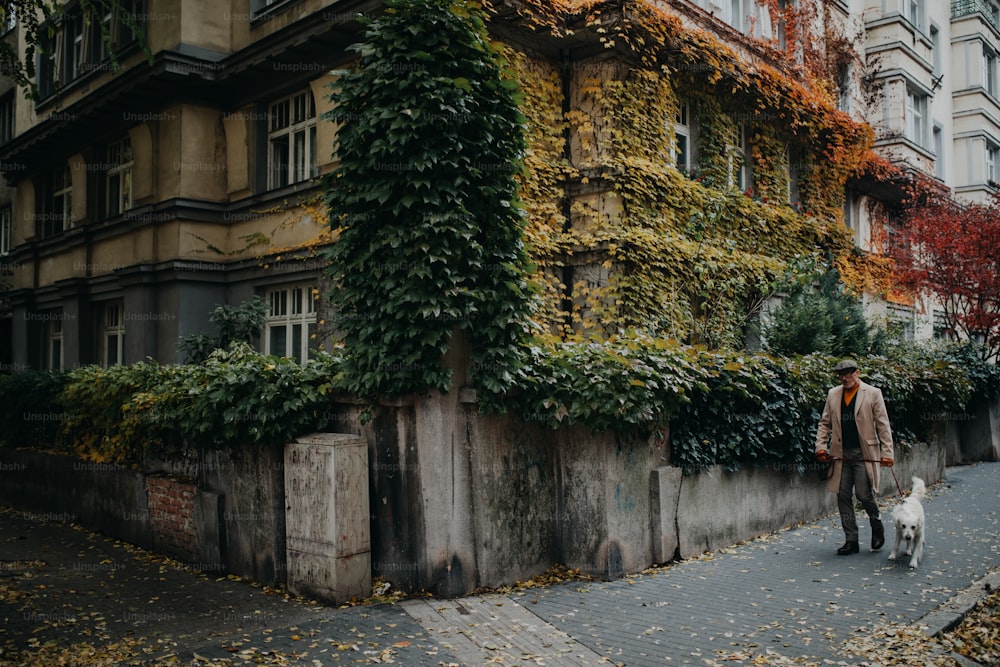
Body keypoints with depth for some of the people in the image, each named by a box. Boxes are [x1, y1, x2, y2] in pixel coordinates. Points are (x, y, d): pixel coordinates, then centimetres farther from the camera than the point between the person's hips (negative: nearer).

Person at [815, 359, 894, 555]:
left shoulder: (873, 393, 0)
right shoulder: (833, 394, 11)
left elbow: (883, 425, -1)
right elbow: (824, 423, 16)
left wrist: (887, 453, -7)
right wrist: (821, 446, 4)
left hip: (864, 453, -4)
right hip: (841, 454, 4)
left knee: (863, 494, -9)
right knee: (843, 497, 3)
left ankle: (877, 526, 21)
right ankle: (851, 540, 12)